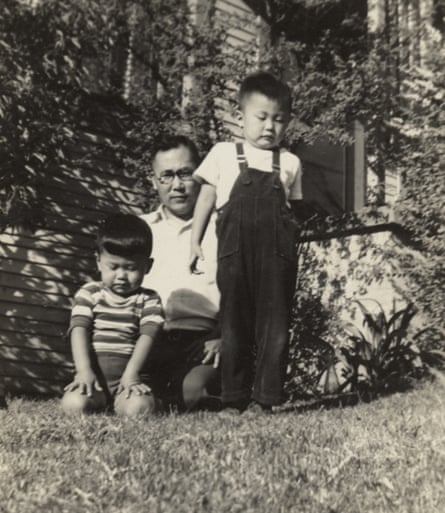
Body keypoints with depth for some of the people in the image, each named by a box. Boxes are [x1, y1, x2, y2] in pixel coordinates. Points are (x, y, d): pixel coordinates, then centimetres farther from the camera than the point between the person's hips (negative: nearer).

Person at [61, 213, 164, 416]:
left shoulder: (149, 299, 7)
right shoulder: (89, 293, 8)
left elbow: (147, 336, -4)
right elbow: (79, 330, -3)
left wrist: (131, 373, -18)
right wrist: (84, 370, -18)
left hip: (130, 374, -1)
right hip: (94, 374, 1)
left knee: (140, 407, -31)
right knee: (73, 404, -28)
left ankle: (119, 402, 3)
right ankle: (98, 403, 5)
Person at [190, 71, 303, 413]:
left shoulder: (290, 163, 13)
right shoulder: (223, 154, 10)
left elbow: (292, 208, 17)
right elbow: (206, 198, 12)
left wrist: (292, 236, 2)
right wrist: (196, 243, 9)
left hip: (277, 254, 1)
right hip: (235, 251, -1)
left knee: (274, 326, 0)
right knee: (234, 324, 4)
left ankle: (265, 397, 8)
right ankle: (234, 397, 13)